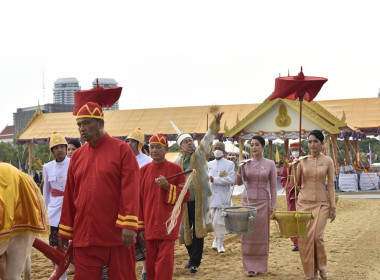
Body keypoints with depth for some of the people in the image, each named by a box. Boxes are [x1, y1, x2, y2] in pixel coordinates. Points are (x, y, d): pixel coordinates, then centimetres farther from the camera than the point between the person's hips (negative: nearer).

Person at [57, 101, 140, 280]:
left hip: (117, 235, -4)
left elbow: (130, 189, -10)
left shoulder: (122, 149, -3)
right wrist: (64, 231, 13)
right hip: (83, 237, 4)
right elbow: (69, 196, 13)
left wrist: (128, 225, -17)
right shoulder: (77, 156, 11)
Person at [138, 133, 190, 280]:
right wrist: (141, 226, 6)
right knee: (151, 262, 9)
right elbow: (139, 199, 7)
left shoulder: (175, 169, -1)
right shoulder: (144, 170, 6)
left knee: (164, 261, -6)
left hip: (168, 226, -3)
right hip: (149, 226, 3)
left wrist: (168, 187, -16)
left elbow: (186, 195, 0)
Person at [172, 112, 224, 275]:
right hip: (184, 201, 2)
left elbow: (208, 137, -8)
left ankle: (195, 263, 8)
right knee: (185, 230, 11)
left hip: (199, 201, -2)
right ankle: (193, 256, 34)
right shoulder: (178, 161, 8)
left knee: (198, 231, 0)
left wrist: (216, 122, -21)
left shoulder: (200, 154, 3)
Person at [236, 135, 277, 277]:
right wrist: (239, 169, -17)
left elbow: (273, 186, 2)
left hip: (263, 202, -2)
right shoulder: (246, 163, 5)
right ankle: (250, 267, 9)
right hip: (247, 200, 2)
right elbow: (239, 182, 0)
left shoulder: (270, 164, 0)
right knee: (248, 234, 1)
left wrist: (273, 205, -3)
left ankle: (261, 266, 13)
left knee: (261, 234, 3)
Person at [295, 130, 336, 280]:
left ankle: (321, 266, 16)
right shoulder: (302, 161, 3)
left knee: (317, 236, -12)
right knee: (304, 237, -2)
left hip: (321, 203, -2)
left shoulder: (327, 161, 1)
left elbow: (330, 185, 1)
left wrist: (333, 207, -2)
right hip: (304, 202, 2)